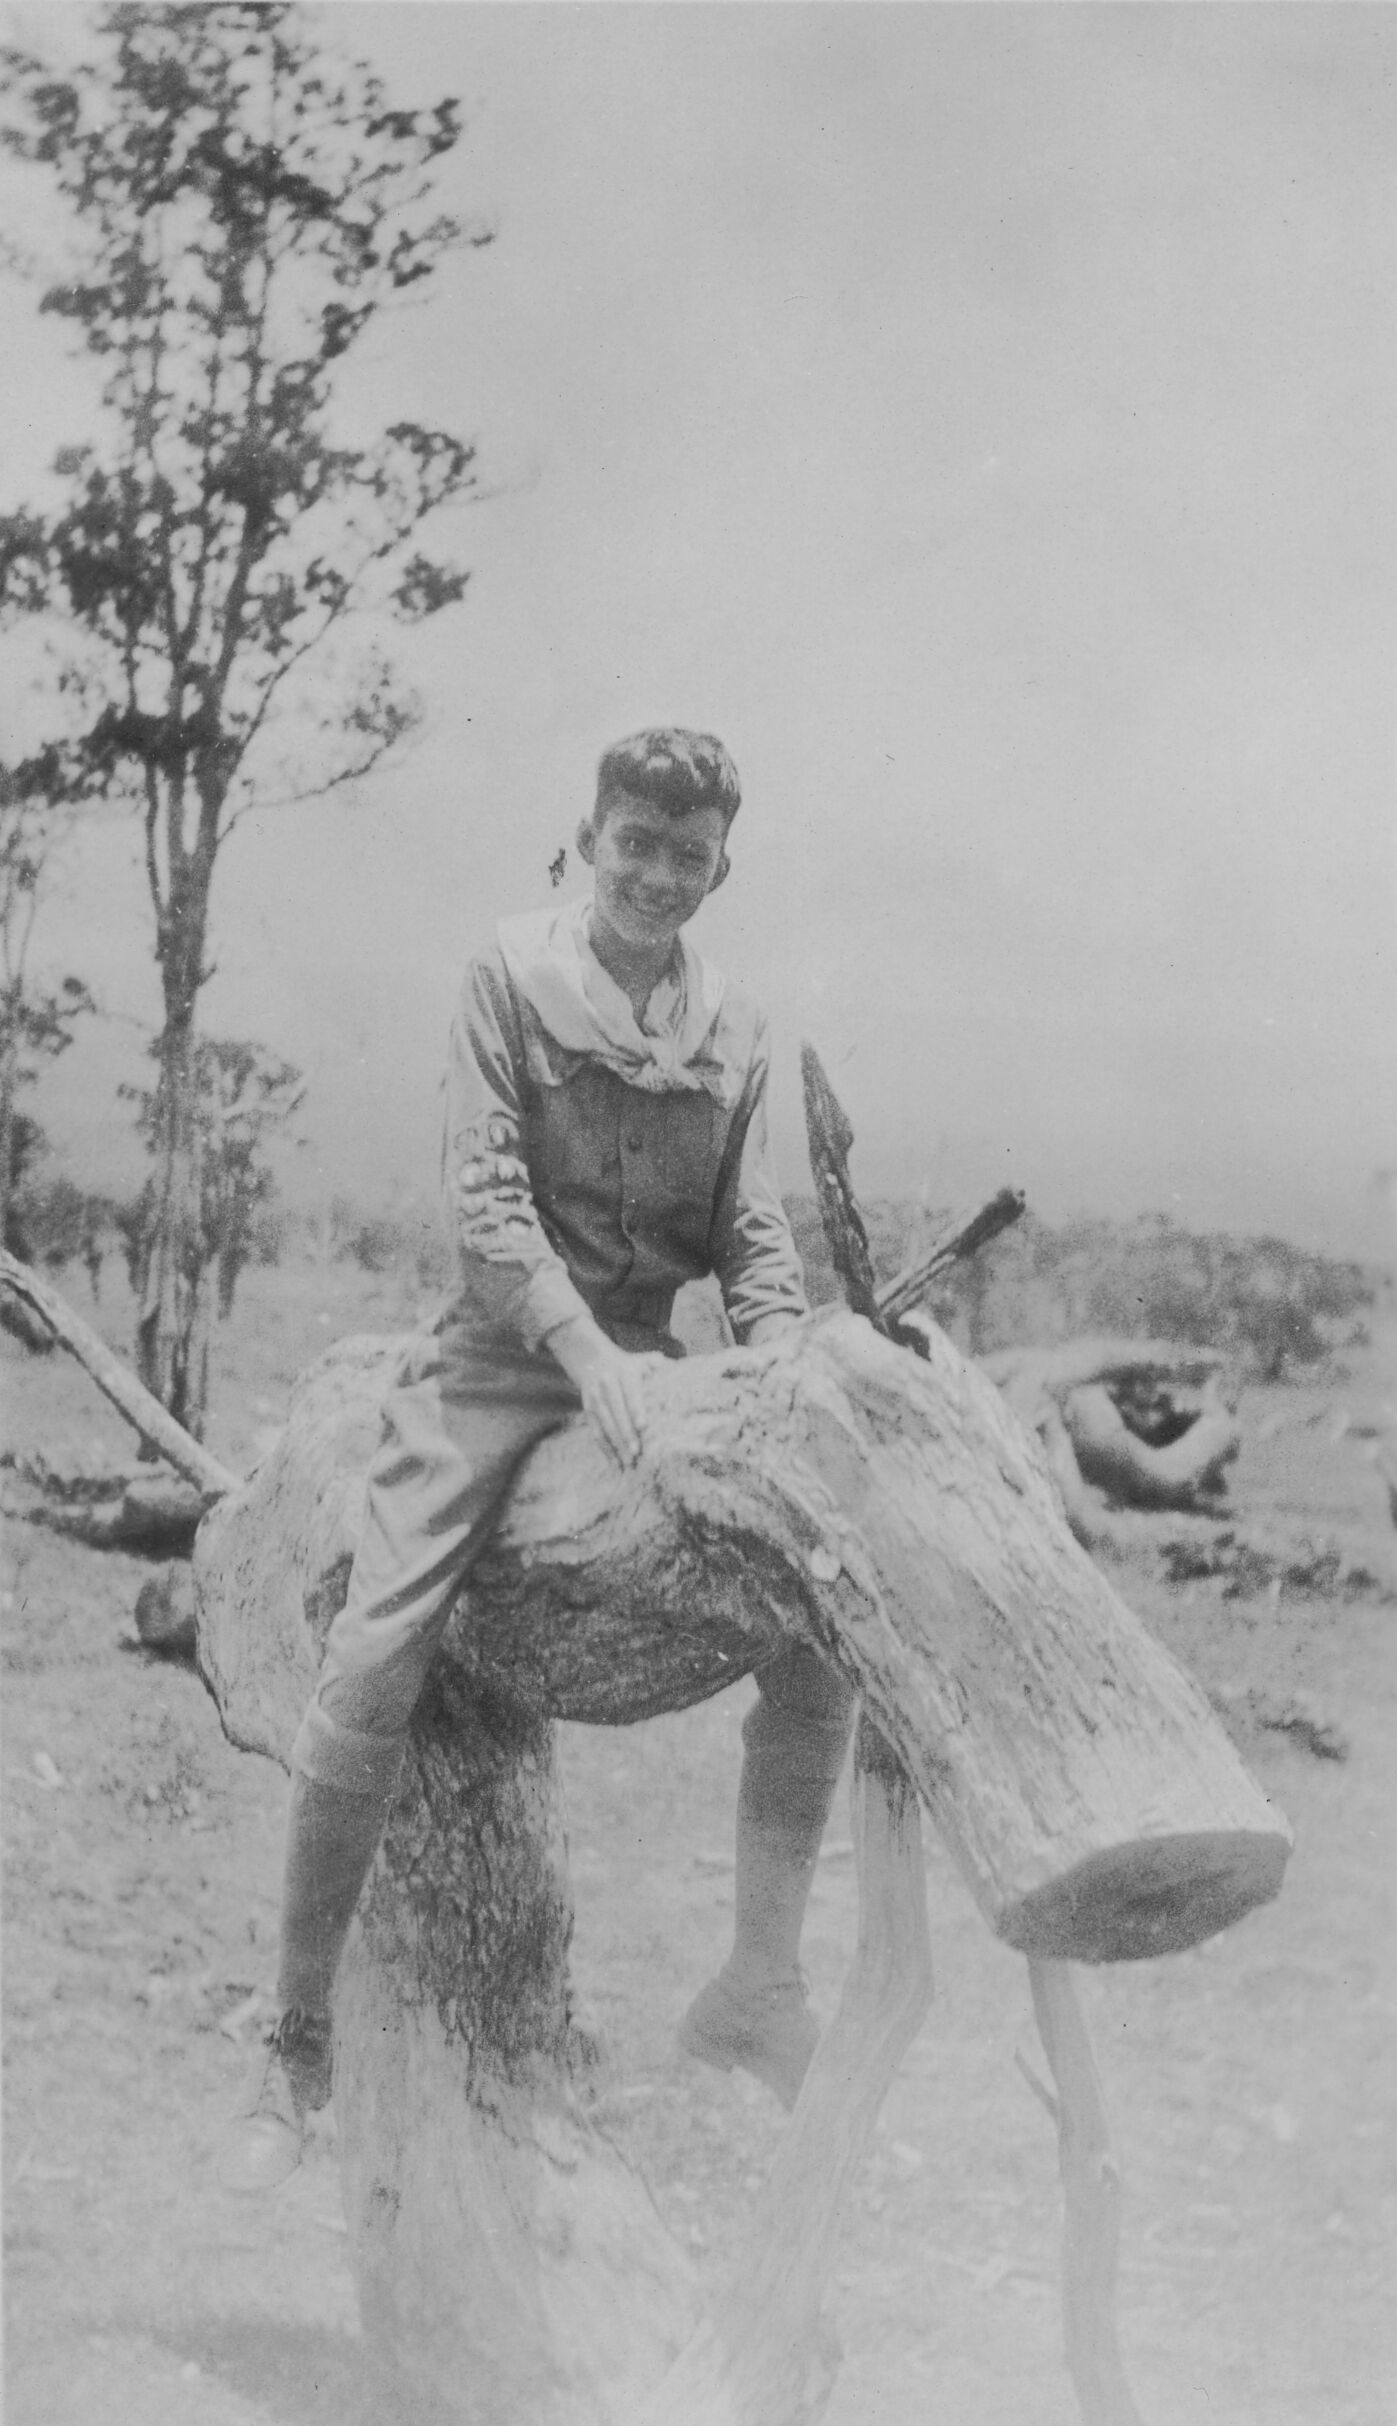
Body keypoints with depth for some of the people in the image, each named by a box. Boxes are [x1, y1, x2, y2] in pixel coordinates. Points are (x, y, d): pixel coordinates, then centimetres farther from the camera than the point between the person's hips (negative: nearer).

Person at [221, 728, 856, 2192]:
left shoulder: (733, 1031, 11)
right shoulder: (510, 977, -2)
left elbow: (752, 1230, 8)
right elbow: (482, 1191, -11)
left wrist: (778, 1362, -12)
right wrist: (585, 1346, -23)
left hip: (647, 1373, 5)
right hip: (502, 1357, -4)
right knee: (370, 1675, -15)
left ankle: (757, 1988, 2)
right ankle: (297, 2041, -1)